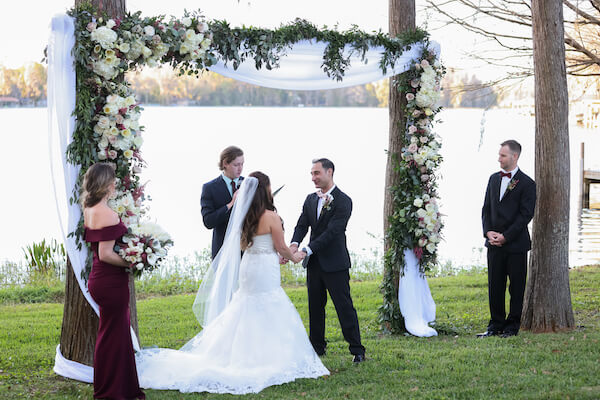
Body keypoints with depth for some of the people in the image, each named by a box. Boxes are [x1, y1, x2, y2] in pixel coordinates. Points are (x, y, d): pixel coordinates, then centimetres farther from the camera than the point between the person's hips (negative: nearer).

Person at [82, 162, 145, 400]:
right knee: (113, 334, 1)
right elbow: (106, 254, -24)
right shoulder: (108, 214, -21)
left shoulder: (89, 211, 8)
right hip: (111, 282, -10)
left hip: (99, 279, 10)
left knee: (118, 333, 18)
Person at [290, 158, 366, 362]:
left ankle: (357, 350, 2)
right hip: (314, 263, 7)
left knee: (344, 306, -4)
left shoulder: (343, 201, -11)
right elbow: (302, 225, 4)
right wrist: (294, 244, -17)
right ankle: (317, 347, 22)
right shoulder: (310, 200, 11)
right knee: (315, 307, 12)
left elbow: (332, 232, -18)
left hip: (335, 263, -6)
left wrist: (307, 251, -24)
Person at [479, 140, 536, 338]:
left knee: (516, 287, 3)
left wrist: (505, 236, -14)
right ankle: (496, 325, 15)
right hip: (494, 244, 5)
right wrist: (488, 232, -3)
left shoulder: (527, 183, -6)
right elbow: (486, 208, 13)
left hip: (516, 244, -5)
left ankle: (512, 325, 11)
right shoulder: (494, 179, 12)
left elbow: (526, 215, -10)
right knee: (495, 285, 7)